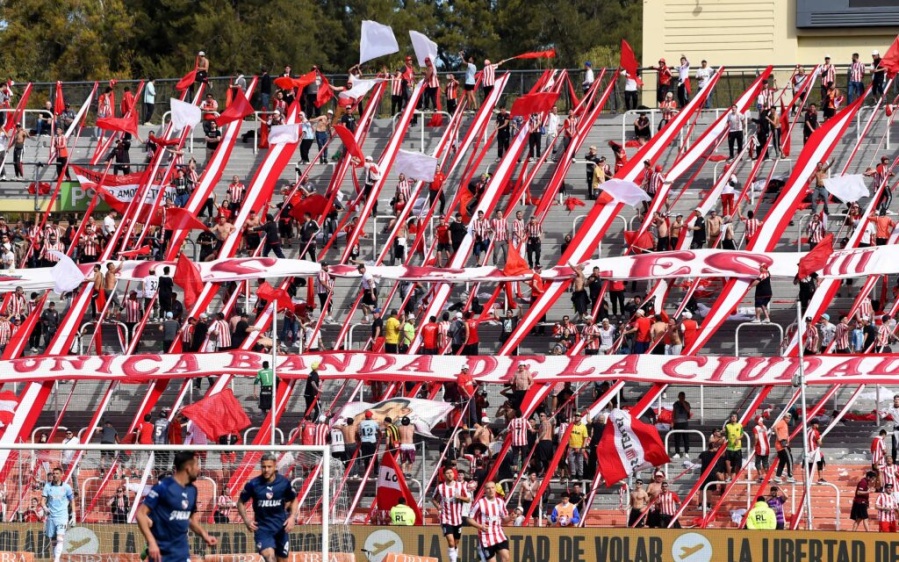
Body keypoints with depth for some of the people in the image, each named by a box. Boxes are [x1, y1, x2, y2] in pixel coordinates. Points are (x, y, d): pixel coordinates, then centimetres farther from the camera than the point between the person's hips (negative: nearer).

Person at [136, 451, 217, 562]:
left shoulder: (192, 490, 8)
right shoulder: (163, 487, -13)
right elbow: (141, 514, -15)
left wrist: (204, 535, 3)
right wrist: (151, 542, -25)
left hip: (182, 553, 6)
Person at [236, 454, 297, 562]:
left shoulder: (284, 483, -6)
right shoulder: (253, 484, -10)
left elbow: (293, 500, 11)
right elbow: (241, 503, 3)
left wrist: (292, 517, -5)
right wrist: (246, 520, -11)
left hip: (281, 527, 3)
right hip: (262, 527, -3)